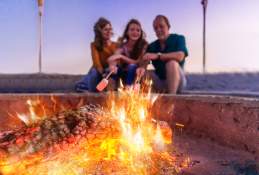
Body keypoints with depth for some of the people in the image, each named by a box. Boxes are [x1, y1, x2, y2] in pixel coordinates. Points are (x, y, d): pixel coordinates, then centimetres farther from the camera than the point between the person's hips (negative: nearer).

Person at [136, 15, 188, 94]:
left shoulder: (178, 39, -2)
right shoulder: (152, 46, 8)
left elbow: (180, 56, -22)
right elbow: (144, 62, -7)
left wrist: (158, 56, -28)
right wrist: (142, 68, -32)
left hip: (177, 81, -3)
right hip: (160, 83, 3)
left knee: (172, 63, -31)